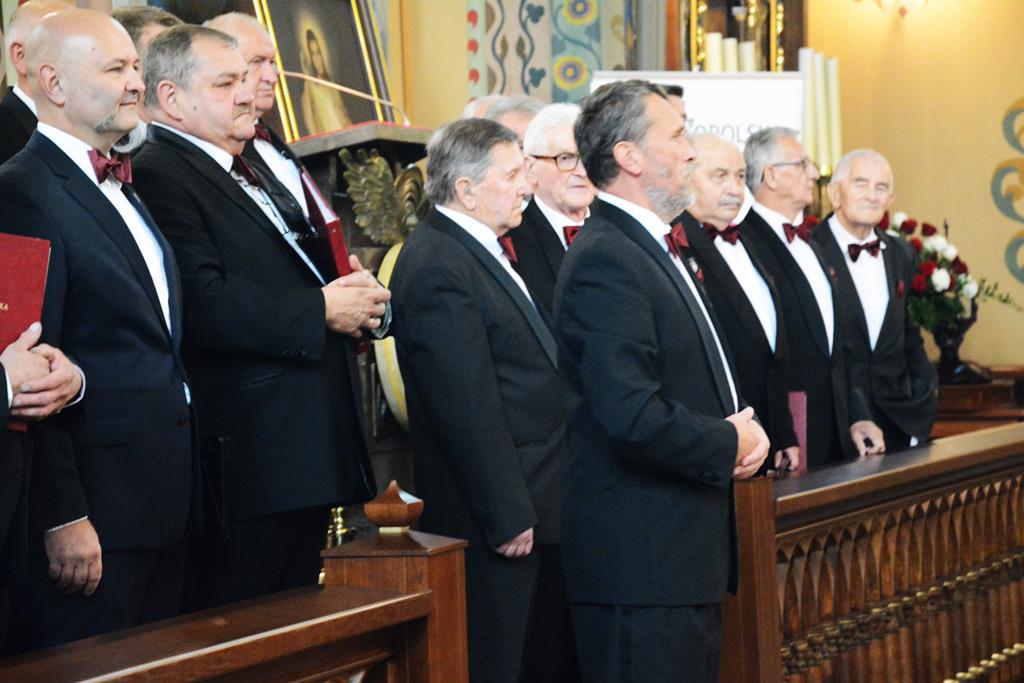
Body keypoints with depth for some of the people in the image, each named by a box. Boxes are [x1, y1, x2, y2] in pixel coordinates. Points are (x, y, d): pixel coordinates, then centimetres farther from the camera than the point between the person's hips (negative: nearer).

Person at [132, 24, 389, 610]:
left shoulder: (253, 172, 21)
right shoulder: (160, 176, -12)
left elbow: (305, 275, 25)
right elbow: (205, 305, -25)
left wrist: (355, 297, 2)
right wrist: (322, 311, -17)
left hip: (313, 448, 10)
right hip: (248, 460, -10)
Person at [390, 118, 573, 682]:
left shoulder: (480, 250, 15)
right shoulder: (438, 266, -18)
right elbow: (468, 408, -21)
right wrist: (507, 518, -19)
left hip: (529, 508, 10)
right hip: (492, 525, -10)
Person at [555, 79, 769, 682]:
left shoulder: (656, 248, 16)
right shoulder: (605, 260, -17)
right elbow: (633, 418, -27)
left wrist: (744, 428, 5)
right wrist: (731, 445, -11)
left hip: (687, 551, 10)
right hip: (643, 559, -10)